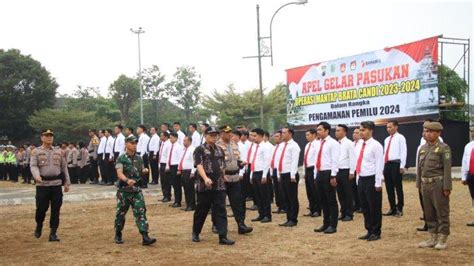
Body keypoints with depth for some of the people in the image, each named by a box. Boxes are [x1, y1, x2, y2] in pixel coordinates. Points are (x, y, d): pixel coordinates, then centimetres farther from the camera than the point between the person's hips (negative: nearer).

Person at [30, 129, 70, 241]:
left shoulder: (58, 152, 12)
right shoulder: (36, 152, 3)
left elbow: (64, 167, 14)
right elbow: (33, 165, -9)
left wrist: (67, 183, 8)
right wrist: (37, 175, -29)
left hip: (57, 184, 2)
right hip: (42, 184, -2)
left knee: (56, 210, 1)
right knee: (41, 208, 1)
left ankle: (53, 233, 9)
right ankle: (39, 226, 30)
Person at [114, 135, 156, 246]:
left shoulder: (139, 158, 8)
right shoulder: (121, 158, -6)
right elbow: (119, 173, -20)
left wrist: (145, 172, -6)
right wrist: (127, 180, -39)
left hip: (137, 190, 3)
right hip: (124, 191, -3)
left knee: (141, 212, -7)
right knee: (121, 214, 9)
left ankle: (145, 237, -12)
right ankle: (118, 235, 28)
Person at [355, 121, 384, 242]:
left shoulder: (376, 145, -11)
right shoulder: (359, 145, 10)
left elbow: (379, 165, -13)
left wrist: (378, 183, -16)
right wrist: (358, 179, 15)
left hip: (371, 180, -7)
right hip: (361, 179, 7)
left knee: (374, 208, 2)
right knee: (365, 207, 13)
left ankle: (376, 232, 12)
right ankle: (369, 231, 23)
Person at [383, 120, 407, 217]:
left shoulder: (400, 138, -3)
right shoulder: (387, 139, 19)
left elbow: (403, 152, -9)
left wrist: (402, 166, -16)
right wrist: (383, 166, 14)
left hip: (396, 164, -7)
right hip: (387, 165, 7)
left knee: (398, 187, -1)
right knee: (389, 188, 10)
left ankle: (399, 209, 6)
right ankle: (392, 209, 18)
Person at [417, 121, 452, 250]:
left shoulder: (443, 148, -7)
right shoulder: (423, 148, 11)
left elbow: (447, 169, -12)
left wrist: (447, 187, -15)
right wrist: (419, 184, 13)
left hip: (438, 184, -6)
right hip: (426, 184, 6)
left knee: (442, 213, 1)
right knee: (429, 213, 12)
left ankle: (442, 240, 9)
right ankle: (433, 238, 22)